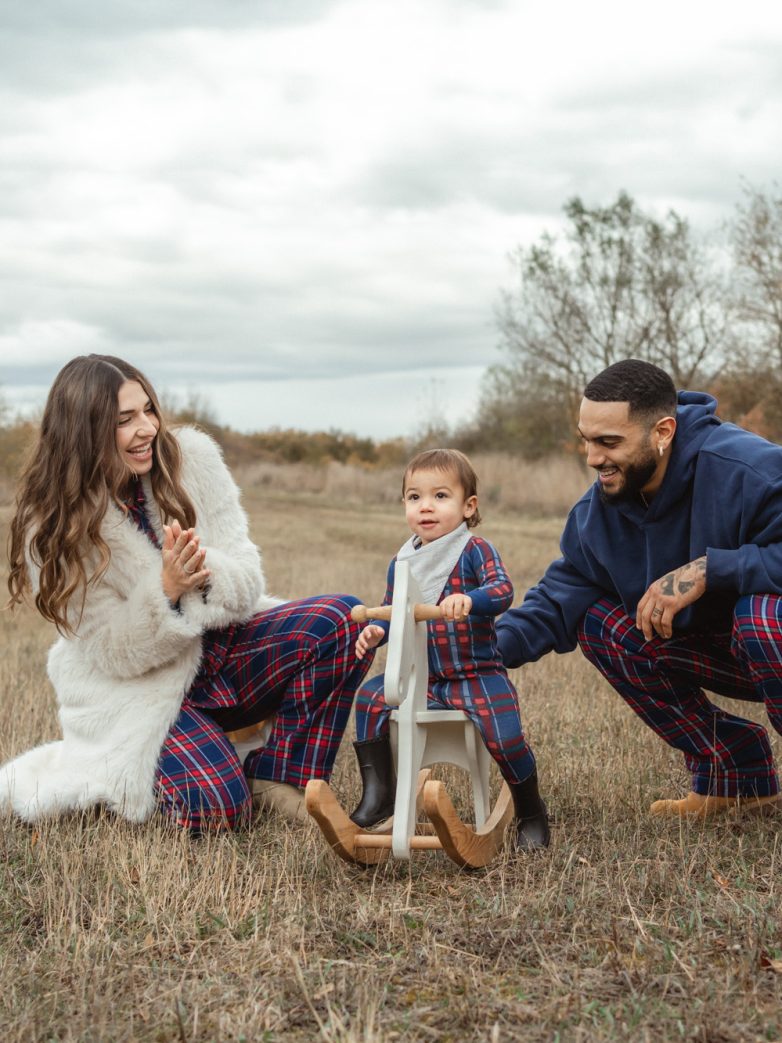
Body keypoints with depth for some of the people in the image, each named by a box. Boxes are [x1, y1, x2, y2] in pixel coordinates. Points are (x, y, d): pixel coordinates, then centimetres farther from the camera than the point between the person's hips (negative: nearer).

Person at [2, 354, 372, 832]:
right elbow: (113, 653, -14)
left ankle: (279, 779, -9)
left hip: (218, 648, 4)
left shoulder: (192, 458, -8)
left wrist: (207, 573, -31)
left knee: (340, 617, -21)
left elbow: (247, 580, -7)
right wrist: (166, 591, -33)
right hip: (135, 690, -4)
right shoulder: (54, 527, -15)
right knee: (217, 808, -26)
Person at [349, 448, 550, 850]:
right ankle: (378, 795, -2)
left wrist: (469, 600, -44)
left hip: (478, 676, -5)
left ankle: (531, 814, 7)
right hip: (421, 677, 5)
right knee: (370, 697, -14)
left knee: (504, 737, -22)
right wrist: (375, 631, -5)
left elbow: (502, 590, -24)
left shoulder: (474, 550, -9)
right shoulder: (402, 561, 9)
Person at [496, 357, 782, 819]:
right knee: (598, 622, -7)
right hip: (715, 652, 8)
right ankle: (736, 776, 3)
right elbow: (558, 600, -1)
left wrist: (708, 568, -39)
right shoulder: (599, 507, -5)